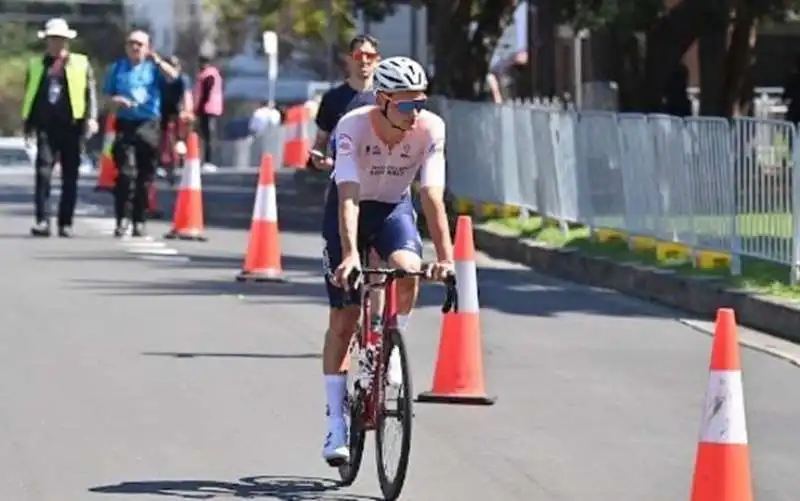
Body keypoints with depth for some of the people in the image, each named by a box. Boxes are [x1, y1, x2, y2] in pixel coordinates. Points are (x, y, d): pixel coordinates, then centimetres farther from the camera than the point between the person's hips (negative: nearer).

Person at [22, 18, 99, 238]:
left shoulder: (81, 64, 9)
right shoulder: (36, 65, 14)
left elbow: (90, 93, 4)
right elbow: (29, 96, 17)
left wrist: (92, 117, -9)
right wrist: (28, 125, 11)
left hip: (72, 126, -1)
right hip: (46, 126, 1)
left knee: (70, 177, 2)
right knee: (43, 172, -11)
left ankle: (66, 223, 8)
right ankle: (42, 221, -13)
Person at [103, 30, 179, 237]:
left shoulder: (153, 67, 9)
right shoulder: (118, 68, 15)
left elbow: (173, 77, -10)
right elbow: (107, 97, 15)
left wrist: (156, 60, -20)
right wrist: (115, 101, -6)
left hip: (149, 124, 0)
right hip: (125, 123, 0)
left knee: (145, 175, 3)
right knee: (125, 171, -13)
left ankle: (139, 221, 10)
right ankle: (121, 218, -12)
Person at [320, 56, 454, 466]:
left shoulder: (430, 129, -24)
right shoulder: (353, 127, -30)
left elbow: (432, 197, -27)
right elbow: (348, 198, -36)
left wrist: (445, 258, -37)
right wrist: (350, 255, -48)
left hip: (394, 208, 1)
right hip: (351, 208, -1)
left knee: (407, 269, -32)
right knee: (342, 319, -3)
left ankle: (392, 347, -4)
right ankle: (336, 423, 6)